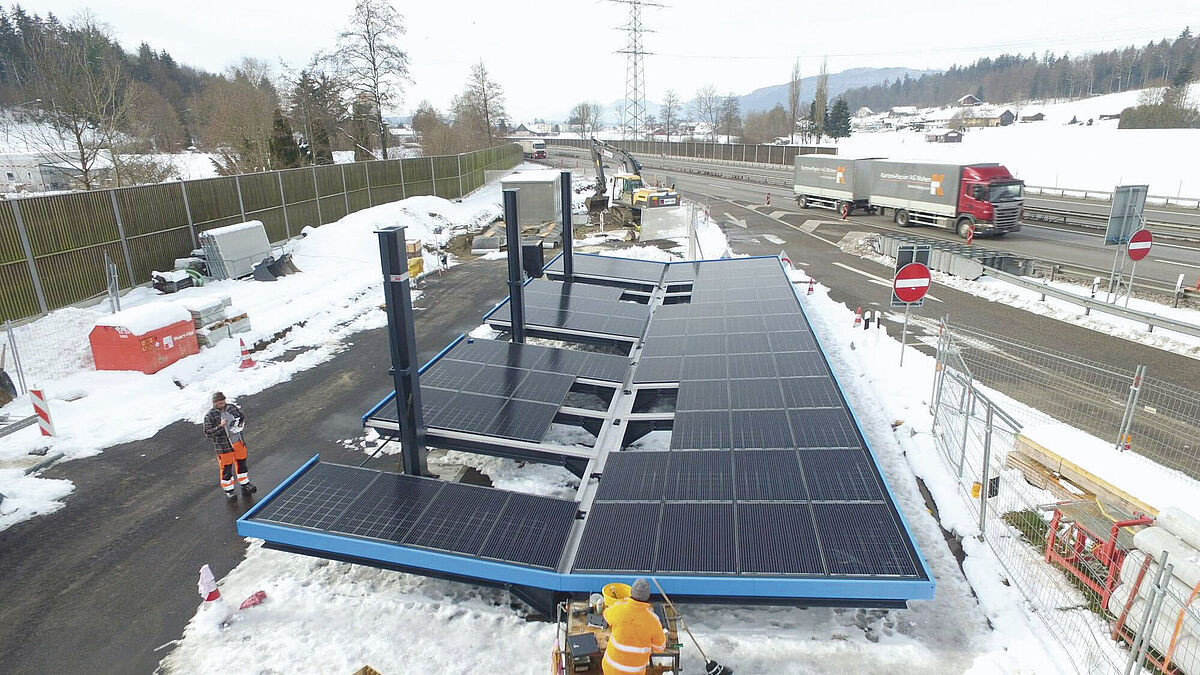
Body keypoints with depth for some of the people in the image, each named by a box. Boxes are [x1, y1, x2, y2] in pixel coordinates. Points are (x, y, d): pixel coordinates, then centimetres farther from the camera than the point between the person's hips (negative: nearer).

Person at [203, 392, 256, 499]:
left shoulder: (232, 408, 0)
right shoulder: (210, 416, -13)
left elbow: (243, 416, 15)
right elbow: (208, 433, -15)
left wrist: (241, 424, -5)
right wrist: (220, 426, -28)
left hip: (238, 442, 5)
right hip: (224, 446, -5)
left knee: (241, 463, 17)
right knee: (226, 467, 5)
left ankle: (245, 485, 32)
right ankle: (228, 490, 22)